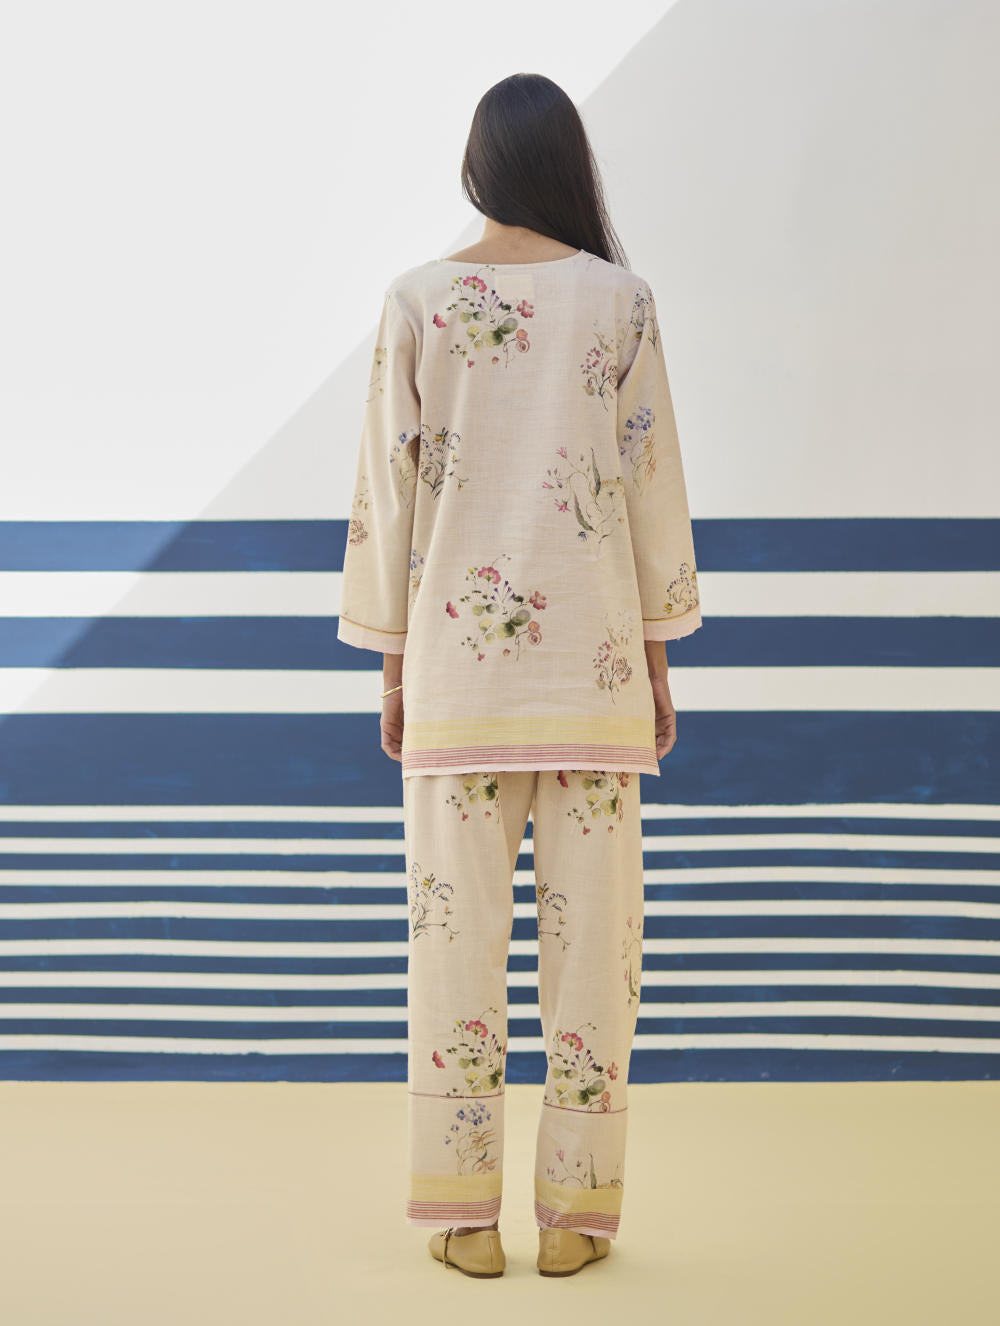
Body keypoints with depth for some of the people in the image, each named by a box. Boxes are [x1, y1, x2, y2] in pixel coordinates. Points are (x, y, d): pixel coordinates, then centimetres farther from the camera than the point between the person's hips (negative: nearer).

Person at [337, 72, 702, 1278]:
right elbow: (651, 481, 1)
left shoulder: (415, 301, 1)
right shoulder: (620, 298, 1)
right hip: (590, 650, 0)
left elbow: (388, 489, 1)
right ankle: (574, 1213, 9)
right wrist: (657, 658, 9)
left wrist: (392, 665, 8)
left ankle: (465, 1214, 8)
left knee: (457, 922, 4)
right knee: (588, 923, 4)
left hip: (458, 649, 0)